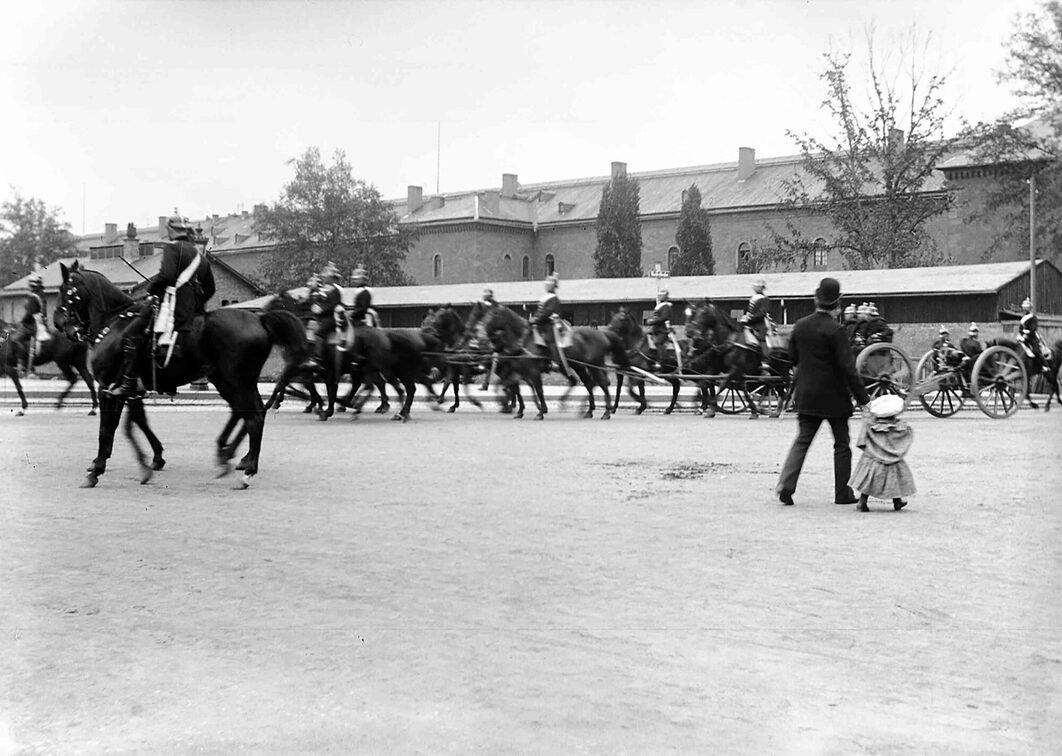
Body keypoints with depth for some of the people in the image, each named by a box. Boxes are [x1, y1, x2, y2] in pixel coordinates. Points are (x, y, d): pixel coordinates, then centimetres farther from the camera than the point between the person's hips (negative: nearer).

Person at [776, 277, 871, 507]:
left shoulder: (800, 326, 0)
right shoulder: (835, 330, -16)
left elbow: (792, 358, 11)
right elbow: (847, 367, -17)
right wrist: (863, 398, -13)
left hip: (806, 395, 5)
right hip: (833, 396, -5)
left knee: (802, 440, 9)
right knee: (842, 444, 9)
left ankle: (786, 485, -6)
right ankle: (842, 493, 13)